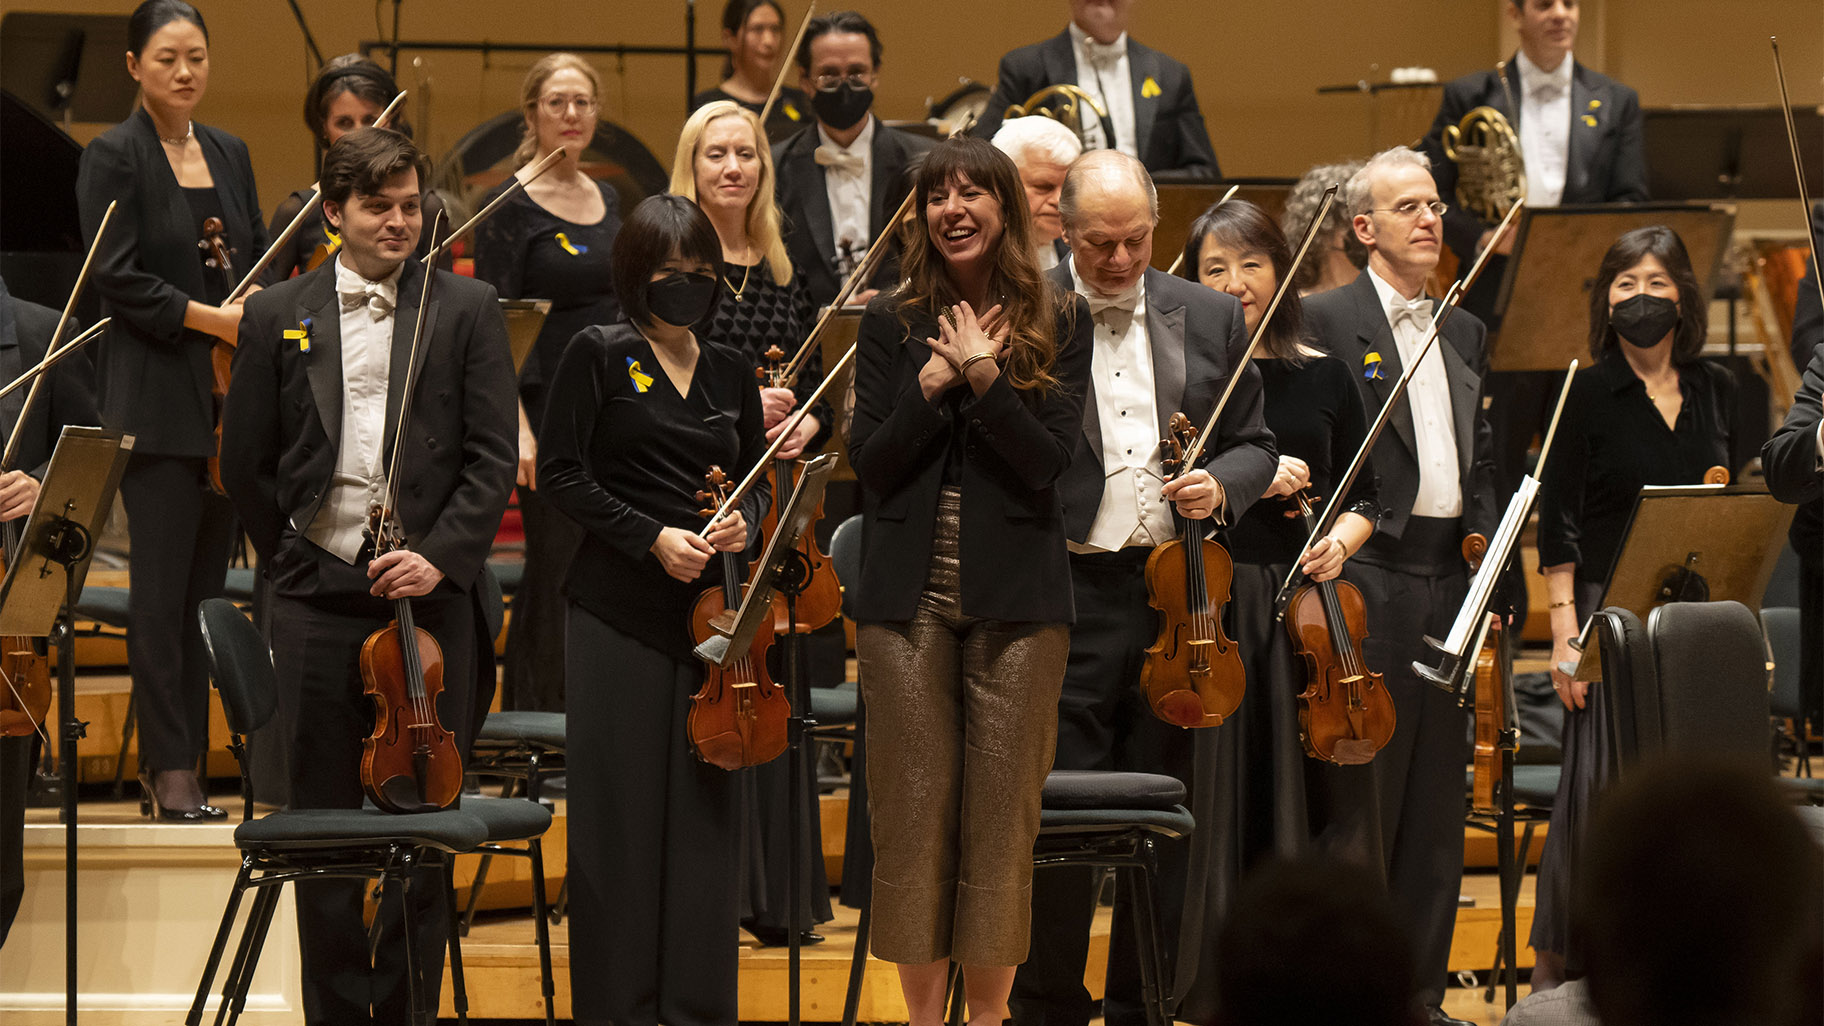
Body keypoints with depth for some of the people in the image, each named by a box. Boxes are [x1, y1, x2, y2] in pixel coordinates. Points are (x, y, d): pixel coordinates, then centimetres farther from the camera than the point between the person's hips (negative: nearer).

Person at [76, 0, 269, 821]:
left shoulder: (230, 155, 15)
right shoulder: (114, 159, -3)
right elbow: (120, 279, -10)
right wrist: (210, 318, -17)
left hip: (229, 399, 6)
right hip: (156, 398, -6)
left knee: (207, 582, 5)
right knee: (162, 585, -7)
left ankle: (185, 758, 10)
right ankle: (170, 766, -4)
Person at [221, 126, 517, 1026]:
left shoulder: (466, 311, 5)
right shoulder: (278, 318, 8)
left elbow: (492, 457, -1)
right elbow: (245, 463, 12)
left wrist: (441, 556, -12)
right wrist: (294, 559, 10)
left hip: (431, 590, -1)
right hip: (317, 594, 1)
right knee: (323, 817, 4)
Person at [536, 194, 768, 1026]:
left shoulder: (731, 372, 12)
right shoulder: (600, 355, -1)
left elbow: (754, 482, 19)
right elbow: (561, 473, -5)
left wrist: (743, 520, -4)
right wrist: (651, 536, -13)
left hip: (708, 607, 4)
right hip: (619, 612, -4)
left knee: (704, 807, 3)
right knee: (621, 810, -2)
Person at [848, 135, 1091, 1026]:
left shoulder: (1057, 323, 3)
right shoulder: (892, 324, 6)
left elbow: (1049, 459, -7)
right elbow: (870, 462, -1)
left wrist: (982, 374, -17)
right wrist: (933, 382, -13)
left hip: (1015, 595, -1)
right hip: (908, 594, 1)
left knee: (1003, 805, 1)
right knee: (913, 803, 2)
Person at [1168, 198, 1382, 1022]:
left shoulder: (1322, 377, 9)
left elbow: (1362, 497, 13)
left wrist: (1342, 538, -7)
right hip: (1215, 607, -2)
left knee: (1323, 801, 2)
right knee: (1224, 806, -1)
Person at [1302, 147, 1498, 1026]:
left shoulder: (1465, 333, 18)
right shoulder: (1324, 321, -3)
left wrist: (1486, 542, 5)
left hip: (1450, 581, 6)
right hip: (1371, 581, -6)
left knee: (1437, 798, 9)